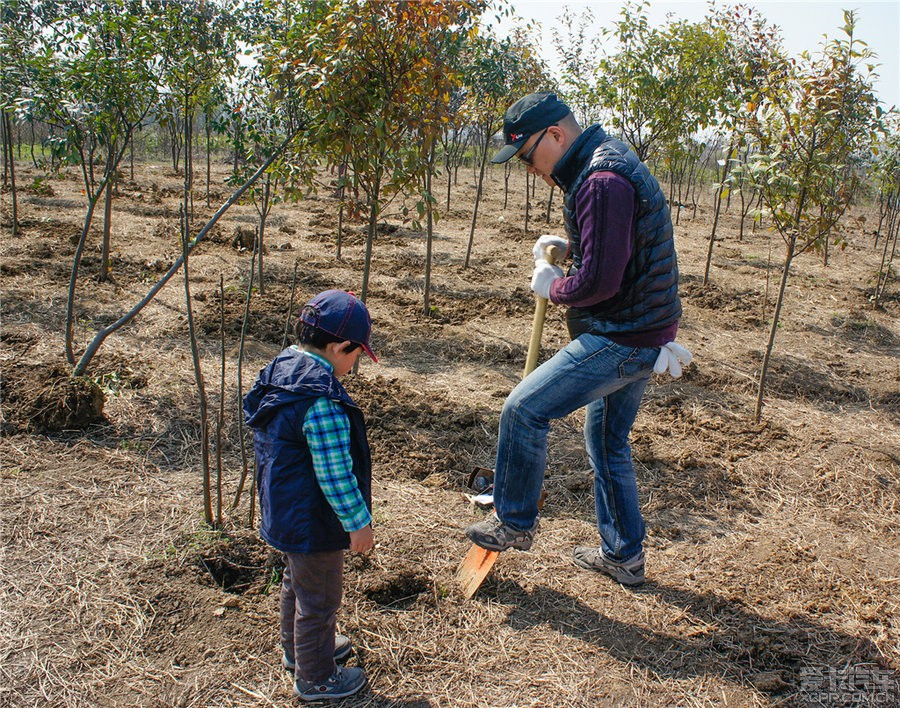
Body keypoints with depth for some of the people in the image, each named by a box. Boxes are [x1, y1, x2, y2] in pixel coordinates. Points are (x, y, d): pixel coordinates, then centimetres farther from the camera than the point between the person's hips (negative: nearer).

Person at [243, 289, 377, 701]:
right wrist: (358, 523, -16)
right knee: (319, 597, 11)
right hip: (312, 523, -10)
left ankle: (297, 649, 51)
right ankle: (315, 678, 31)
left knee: (297, 583, 29)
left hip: (282, 512, 10)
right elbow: (335, 474, -28)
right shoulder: (323, 403, -31)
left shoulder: (282, 368, -2)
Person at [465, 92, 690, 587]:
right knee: (608, 445, 19)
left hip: (620, 341, -11)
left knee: (523, 410, -7)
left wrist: (553, 288, -9)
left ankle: (514, 522, 12)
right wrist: (570, 245, 8)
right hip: (641, 337, 11)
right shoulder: (607, 163, 13)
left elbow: (600, 281, -27)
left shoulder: (602, 180, -21)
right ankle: (623, 556, 33)